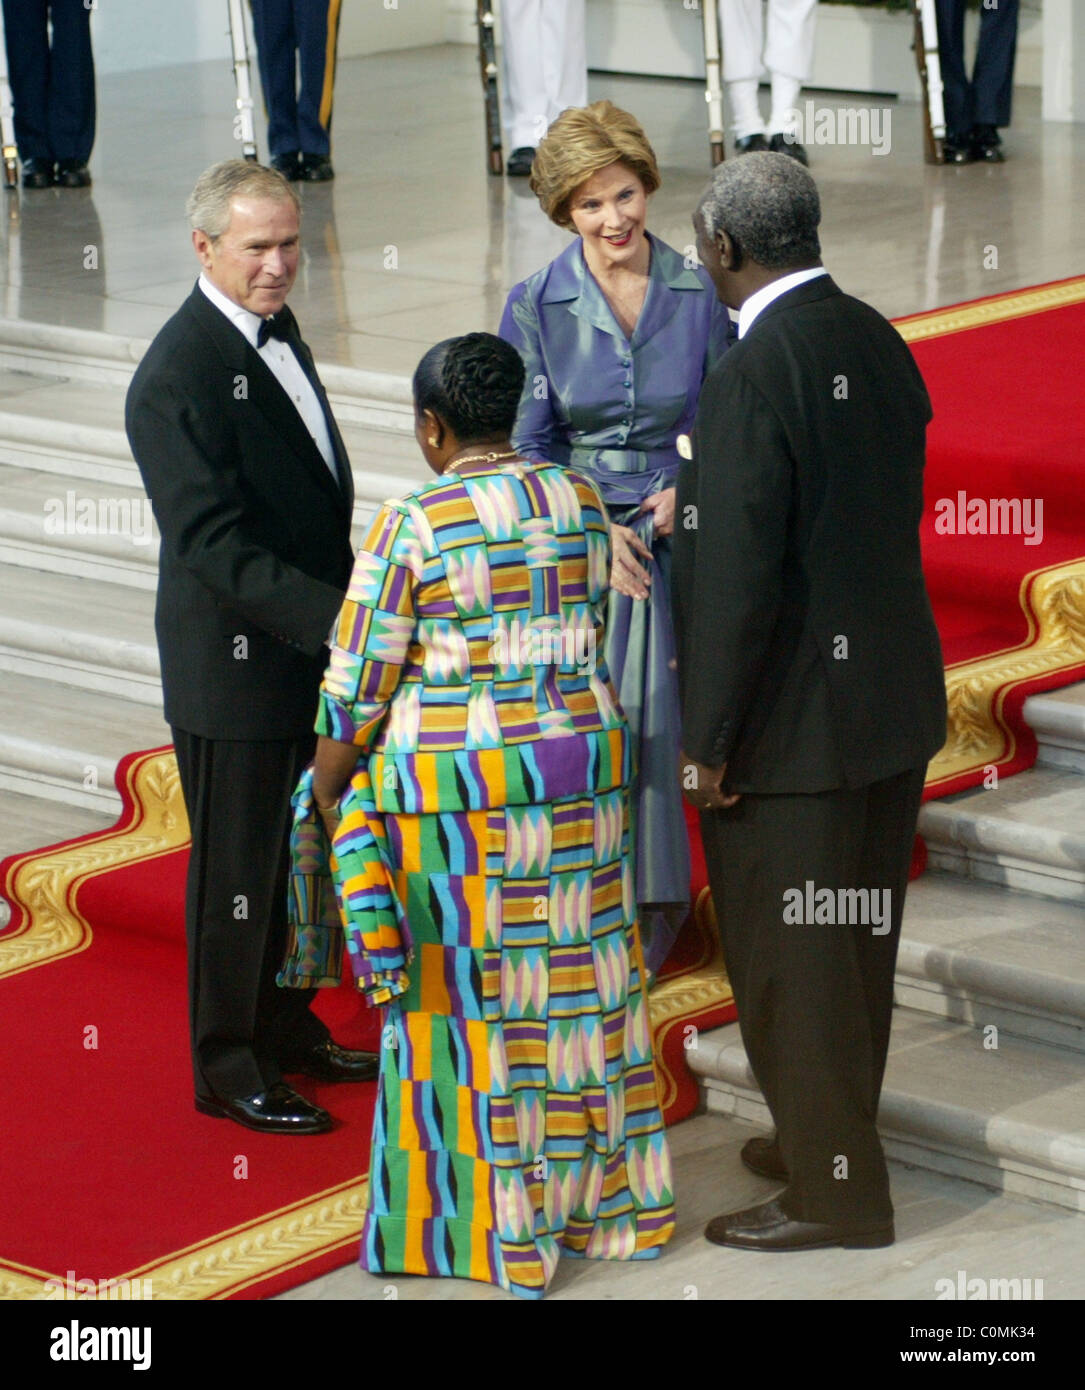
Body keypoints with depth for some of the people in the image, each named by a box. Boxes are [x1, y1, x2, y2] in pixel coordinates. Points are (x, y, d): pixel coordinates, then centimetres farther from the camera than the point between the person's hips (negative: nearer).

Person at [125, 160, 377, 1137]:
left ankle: (284, 1025, 37)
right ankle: (228, 1065, 18)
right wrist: (338, 618, -32)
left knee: (291, 855, 21)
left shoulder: (274, 327, 7)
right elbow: (214, 547, -27)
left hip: (306, 651, 9)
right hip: (234, 668, -9)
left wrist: (341, 609, 15)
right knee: (235, 870, 5)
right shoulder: (179, 378, -22)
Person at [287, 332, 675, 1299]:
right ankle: (606, 1196, 25)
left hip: (456, 791, -5)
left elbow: (359, 681, -10)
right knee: (576, 975, 15)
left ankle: (492, 1221, 11)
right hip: (580, 771, 6)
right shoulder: (581, 501, 2)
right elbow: (590, 629, 11)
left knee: (467, 991, 5)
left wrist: (327, 780, 4)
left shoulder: (413, 526, -15)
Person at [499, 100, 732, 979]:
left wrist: (690, 489, -14)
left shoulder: (701, 296, -1)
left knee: (655, 721, 2)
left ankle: (653, 907, 17)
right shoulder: (538, 306, -2)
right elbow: (528, 447, 0)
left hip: (672, 536, 1)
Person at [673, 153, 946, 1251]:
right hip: (893, 701, 8)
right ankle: (829, 1139, 36)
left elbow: (740, 575, -23)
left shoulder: (754, 374, -22)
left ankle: (835, 1191, 15)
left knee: (790, 957, 5)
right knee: (854, 942, 20)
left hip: (795, 717, -8)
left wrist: (709, 741, -15)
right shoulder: (877, 340, 3)